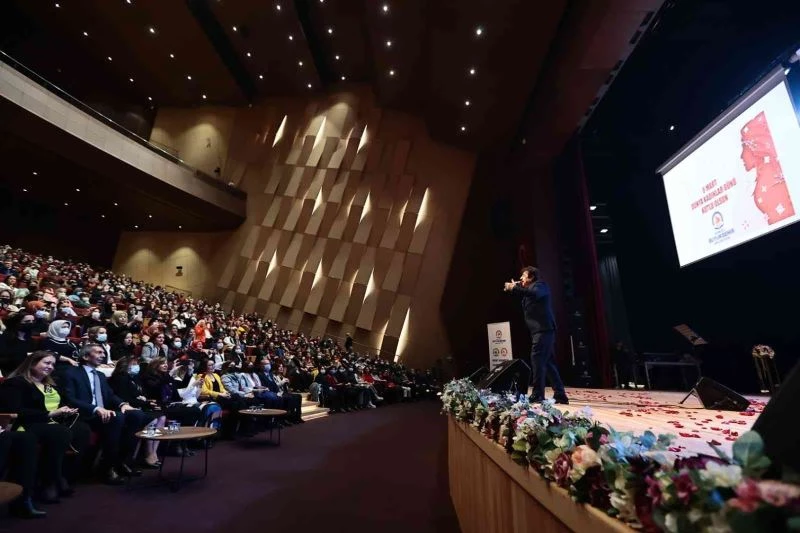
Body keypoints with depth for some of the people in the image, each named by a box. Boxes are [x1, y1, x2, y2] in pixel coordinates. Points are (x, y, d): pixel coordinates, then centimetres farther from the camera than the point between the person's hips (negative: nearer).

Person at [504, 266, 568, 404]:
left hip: (543, 330, -10)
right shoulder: (530, 289, 23)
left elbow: (534, 293, -26)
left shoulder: (540, 285, -4)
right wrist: (512, 289, 15)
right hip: (540, 330, 10)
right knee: (548, 362, 10)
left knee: (537, 359, -13)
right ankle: (560, 394, 14)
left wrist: (515, 288, -23)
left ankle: (538, 394, -12)